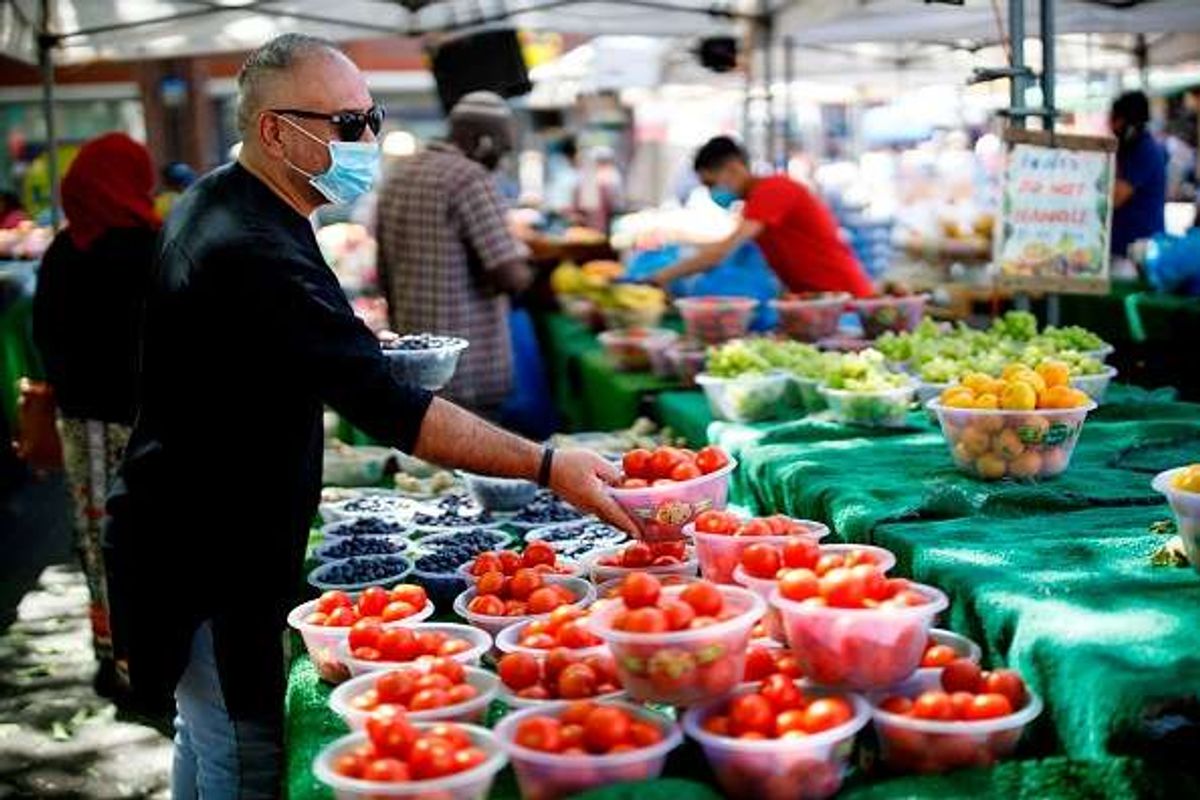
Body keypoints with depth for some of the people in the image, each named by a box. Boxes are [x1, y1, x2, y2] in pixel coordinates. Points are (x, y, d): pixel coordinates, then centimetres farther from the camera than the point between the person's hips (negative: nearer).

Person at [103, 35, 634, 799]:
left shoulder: (217, 201, 5)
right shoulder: (255, 255, -29)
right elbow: (392, 410, -34)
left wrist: (354, 350, 8)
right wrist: (547, 467, -35)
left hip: (198, 529, 11)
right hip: (208, 560, -11)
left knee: (208, 737, 23)